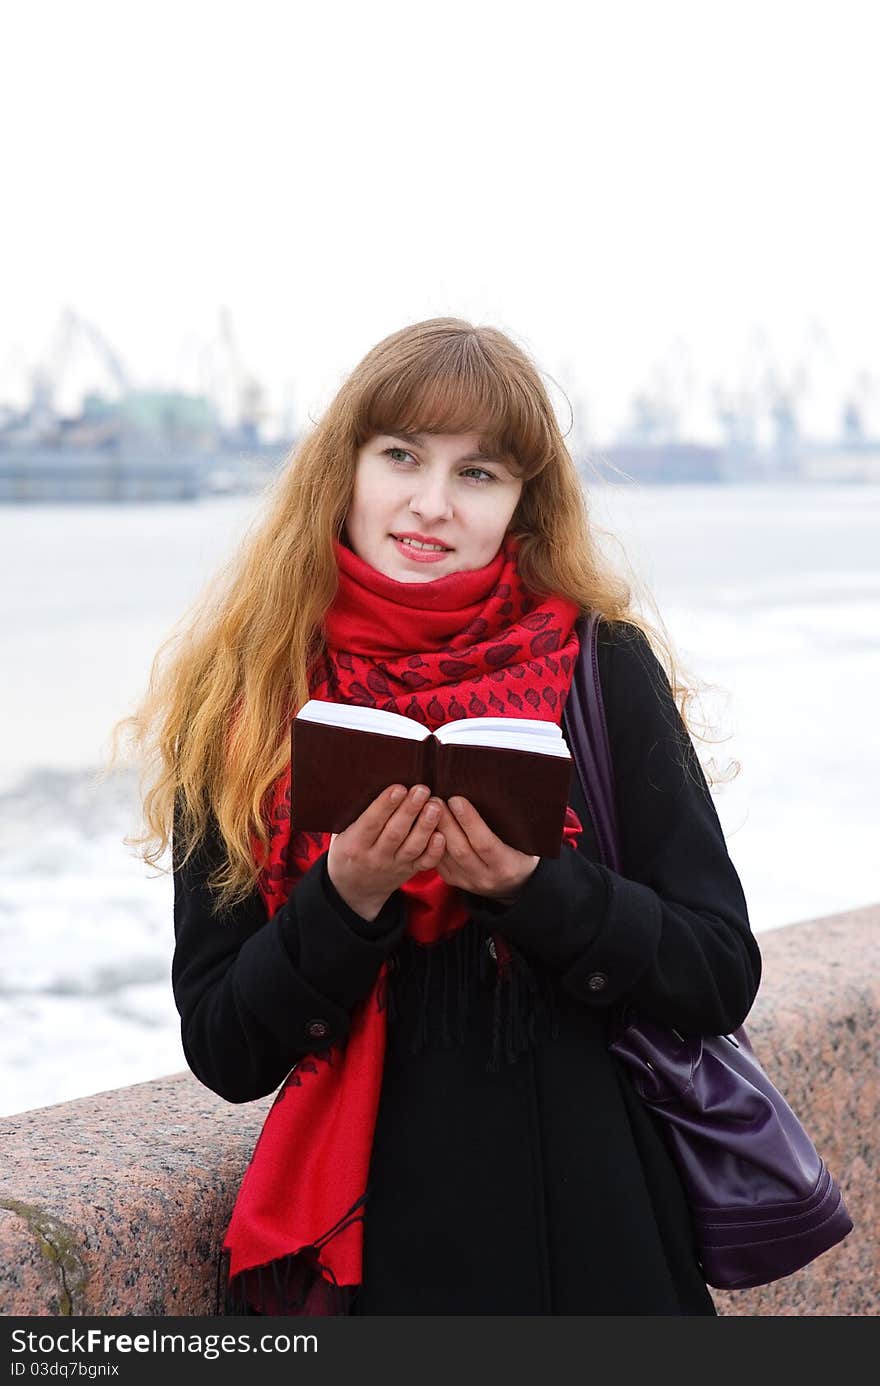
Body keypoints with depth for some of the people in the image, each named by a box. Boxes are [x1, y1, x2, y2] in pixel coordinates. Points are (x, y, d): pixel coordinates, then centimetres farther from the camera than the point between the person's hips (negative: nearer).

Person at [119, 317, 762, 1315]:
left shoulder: (602, 665, -7)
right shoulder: (241, 700, -5)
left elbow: (724, 978, -7)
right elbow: (222, 1052, -5)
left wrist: (531, 887, -22)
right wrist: (345, 897, -21)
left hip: (588, 1228, 0)